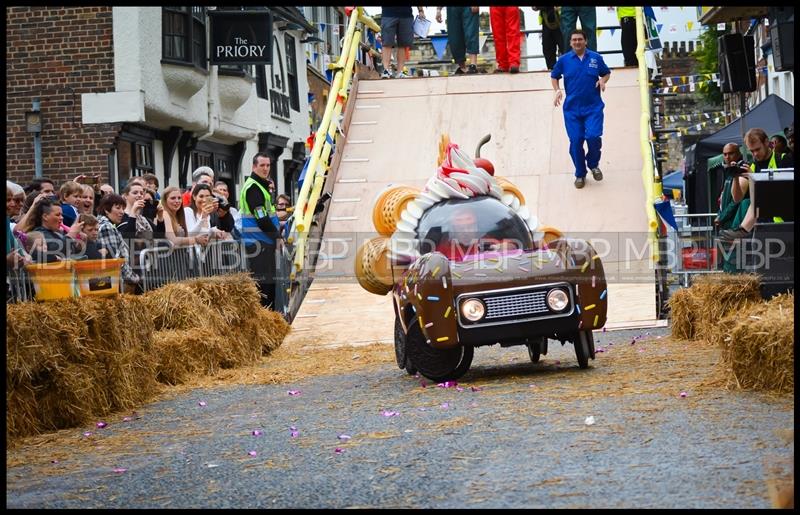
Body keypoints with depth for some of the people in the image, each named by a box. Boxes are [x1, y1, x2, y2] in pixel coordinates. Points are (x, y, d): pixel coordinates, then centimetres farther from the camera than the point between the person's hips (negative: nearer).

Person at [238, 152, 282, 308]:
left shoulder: (261, 185, 20)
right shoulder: (253, 187, -12)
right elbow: (261, 218, -18)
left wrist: (277, 231, 13)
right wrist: (277, 234, -13)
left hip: (265, 241, 10)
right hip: (258, 241, -10)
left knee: (270, 281, 13)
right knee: (263, 282, -10)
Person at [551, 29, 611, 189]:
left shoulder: (596, 58, 1)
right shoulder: (564, 60, 1)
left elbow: (607, 73, 14)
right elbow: (554, 76, 14)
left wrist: (603, 81, -8)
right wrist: (557, 90, -4)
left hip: (593, 107, -1)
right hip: (572, 109, 1)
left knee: (593, 137, -15)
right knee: (575, 141, -1)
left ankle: (593, 165, 16)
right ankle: (580, 174, 18)